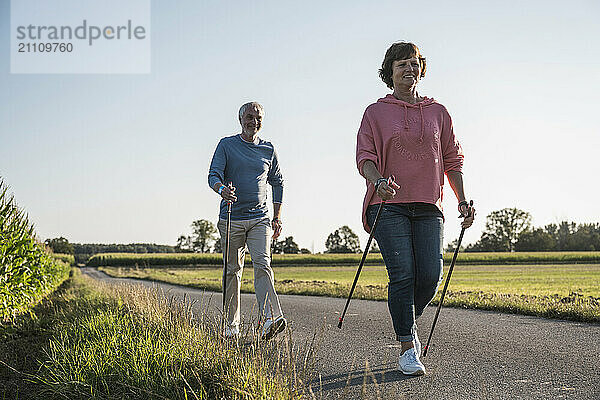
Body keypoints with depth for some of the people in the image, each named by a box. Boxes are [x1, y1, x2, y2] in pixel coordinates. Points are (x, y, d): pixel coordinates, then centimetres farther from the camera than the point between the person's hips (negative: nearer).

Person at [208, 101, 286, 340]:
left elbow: (277, 183, 20)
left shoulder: (268, 149, 11)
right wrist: (222, 189, -30)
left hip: (259, 218, 1)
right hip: (231, 219, -1)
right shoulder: (226, 145, 4)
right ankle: (231, 325, 15)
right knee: (233, 270, 5)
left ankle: (270, 318, -28)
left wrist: (277, 217, 14)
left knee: (262, 264, -16)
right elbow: (213, 175, -6)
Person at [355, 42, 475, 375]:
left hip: (428, 207, 2)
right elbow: (365, 157, 0)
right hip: (389, 204, -2)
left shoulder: (438, 112, 17)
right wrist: (378, 181, -22)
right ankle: (407, 348, -5)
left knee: (431, 274, -10)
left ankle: (407, 323, 19)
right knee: (403, 273, -13)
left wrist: (462, 201, 9)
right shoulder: (376, 113, 9)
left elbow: (452, 159, 18)